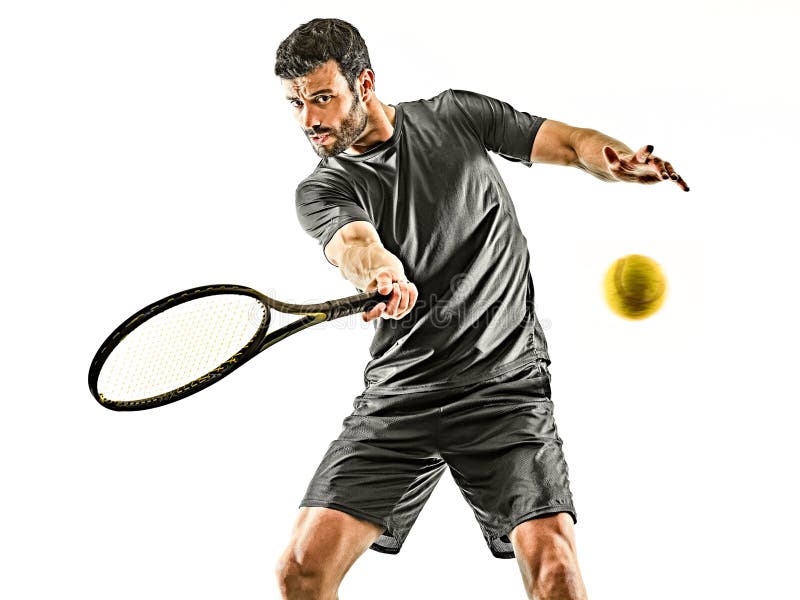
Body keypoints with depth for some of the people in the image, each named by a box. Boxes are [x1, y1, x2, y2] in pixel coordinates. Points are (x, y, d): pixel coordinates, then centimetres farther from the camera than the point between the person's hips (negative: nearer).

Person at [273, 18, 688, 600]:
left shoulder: (456, 115, 7)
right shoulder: (322, 188, 1)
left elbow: (570, 142, 9)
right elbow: (355, 243, -21)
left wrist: (619, 159, -14)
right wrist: (383, 275, -45)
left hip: (506, 383, 0)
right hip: (398, 394, 1)